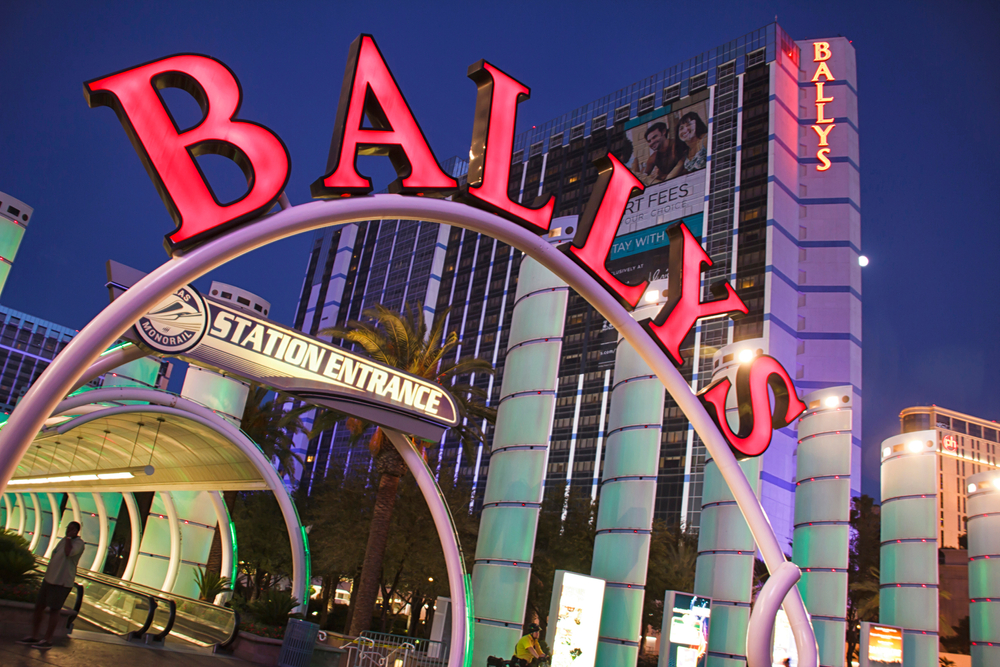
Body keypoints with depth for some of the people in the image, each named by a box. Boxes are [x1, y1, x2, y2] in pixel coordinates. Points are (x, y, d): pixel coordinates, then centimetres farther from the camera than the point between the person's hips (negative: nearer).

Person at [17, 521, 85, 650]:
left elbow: (68, 552, -30)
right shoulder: (63, 540, 16)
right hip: (50, 579, 9)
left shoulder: (79, 543, -11)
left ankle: (48, 641, 5)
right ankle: (34, 637, 22)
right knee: (39, 606, 11)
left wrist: (69, 537, -17)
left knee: (53, 610, -4)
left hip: (62, 582, -9)